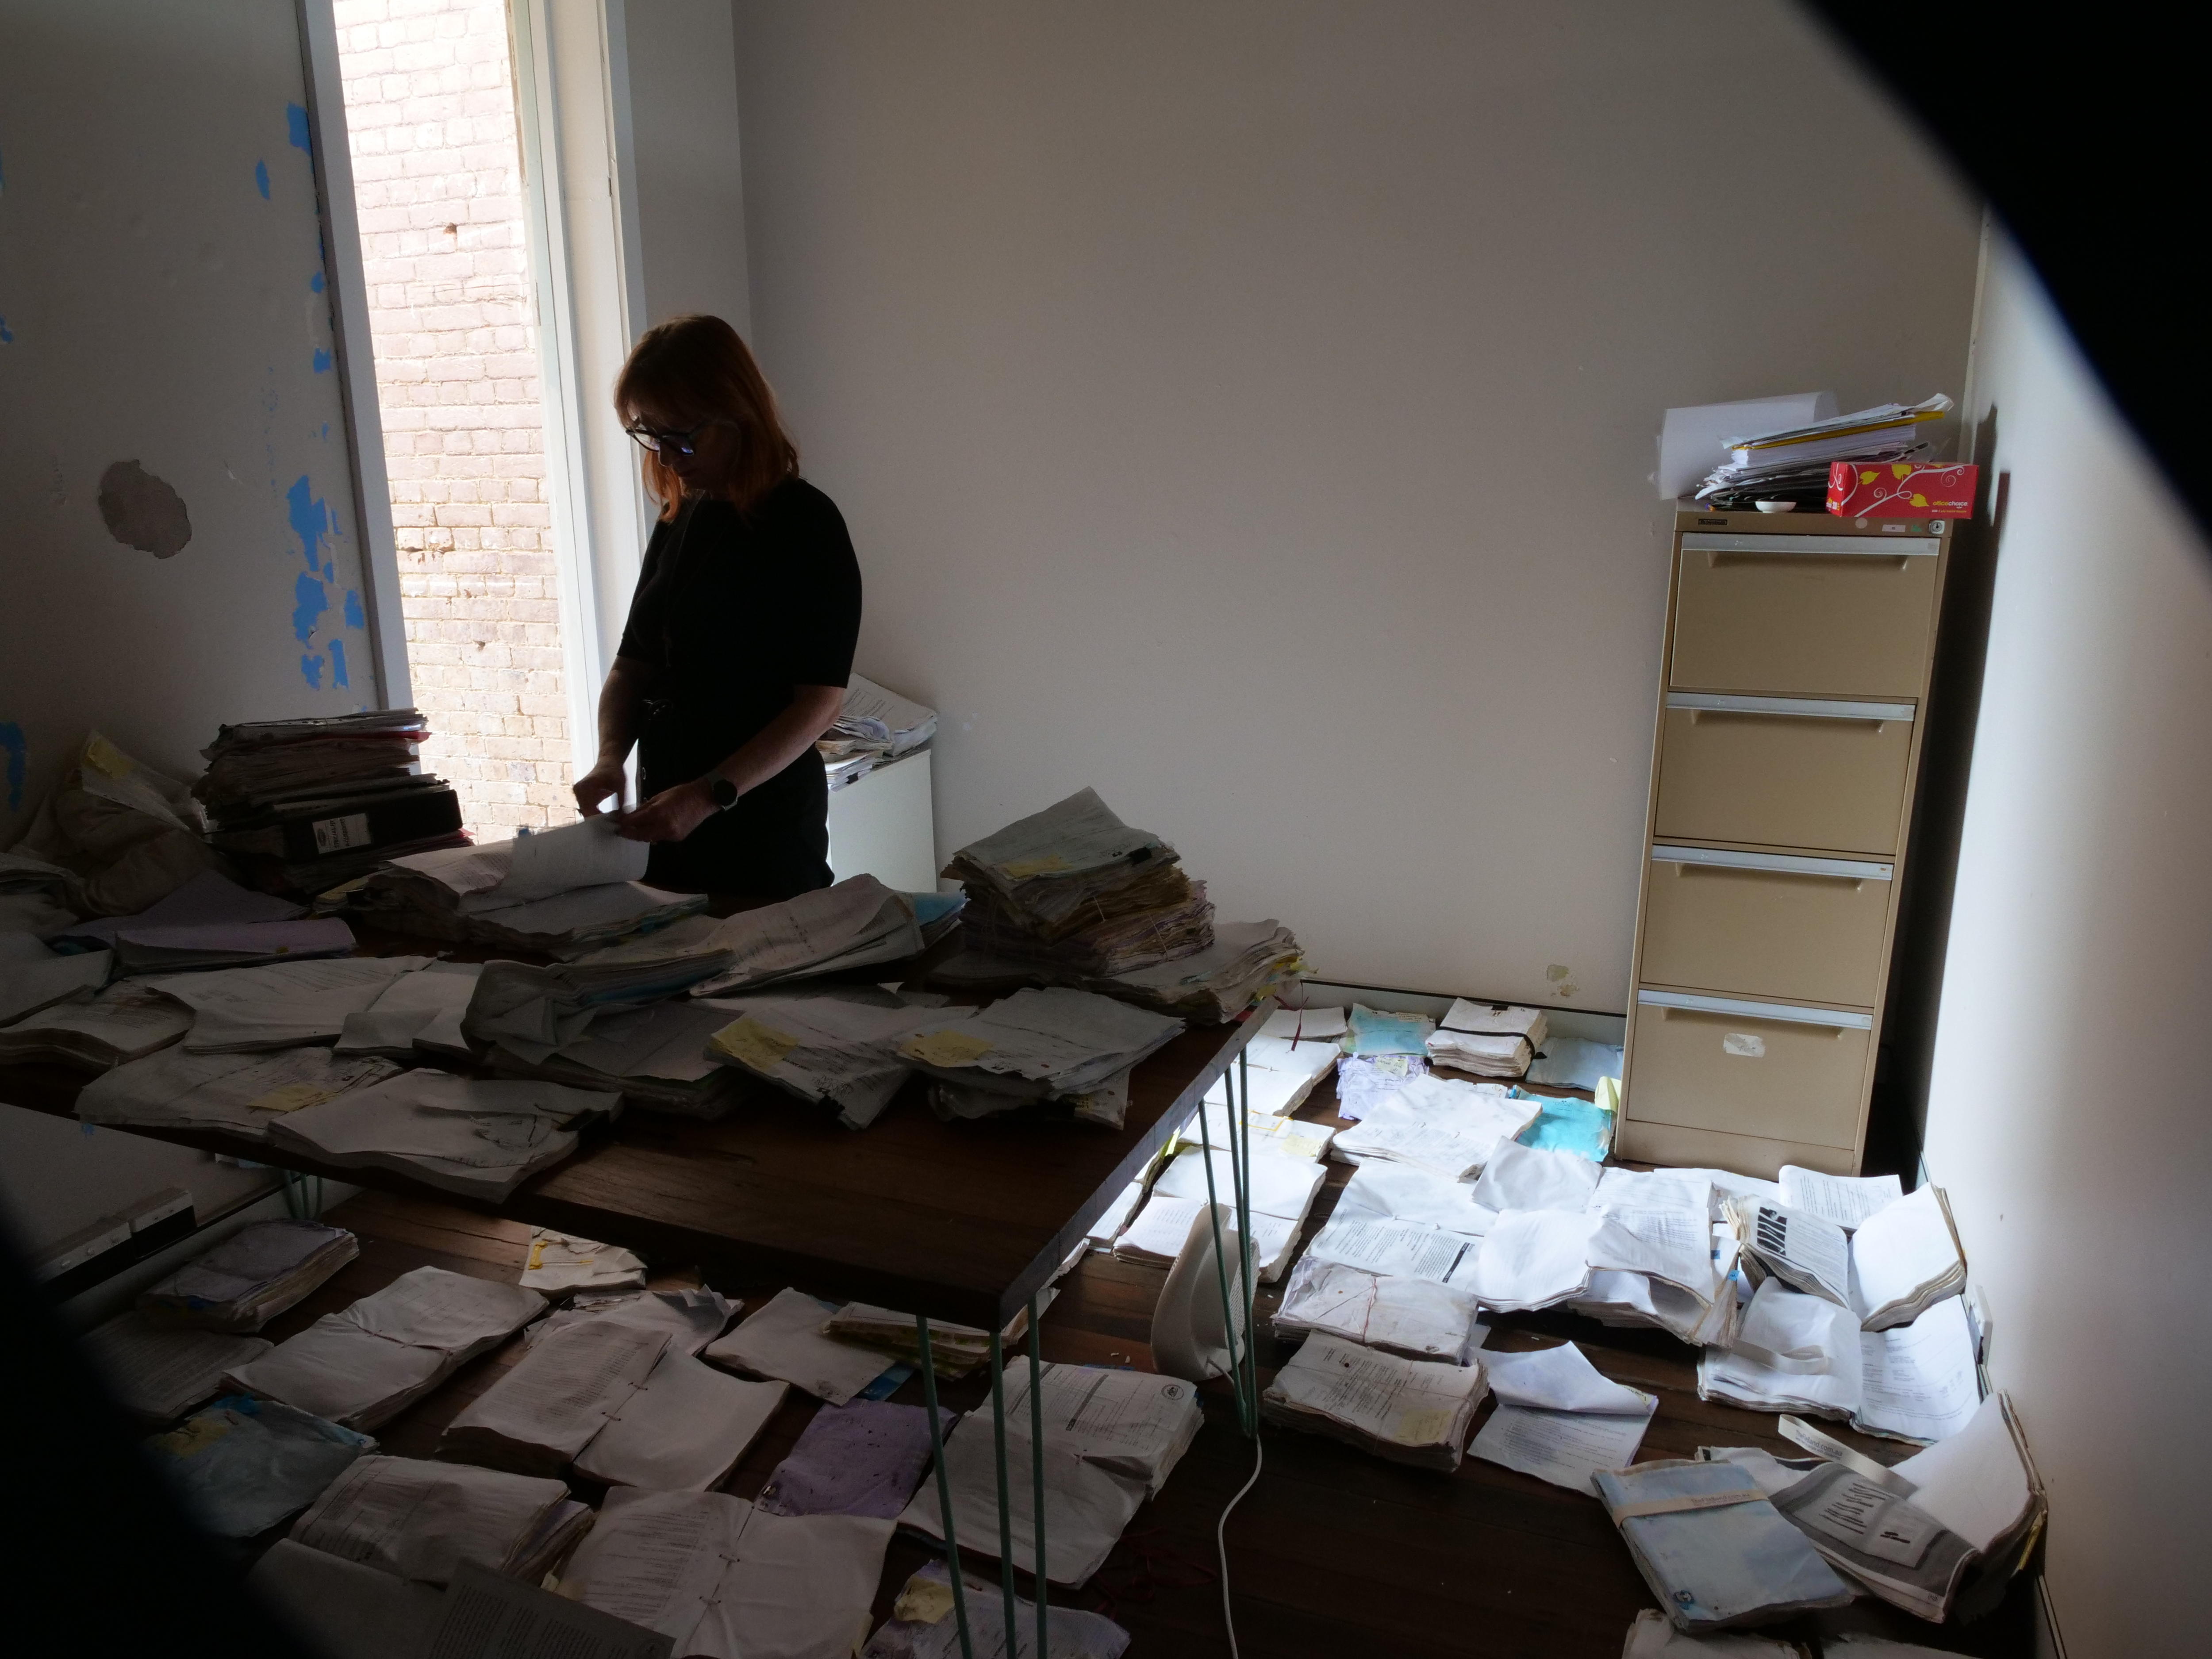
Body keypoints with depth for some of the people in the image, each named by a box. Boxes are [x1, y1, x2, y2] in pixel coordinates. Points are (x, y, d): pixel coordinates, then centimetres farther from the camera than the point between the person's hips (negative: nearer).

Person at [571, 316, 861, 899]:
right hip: (668, 815, 6)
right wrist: (610, 757, -6)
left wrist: (711, 796, -25)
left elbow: (821, 696, -16)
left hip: (766, 821, -6)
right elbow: (633, 664, 13)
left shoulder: (804, 522, -11)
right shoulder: (679, 522, 9)